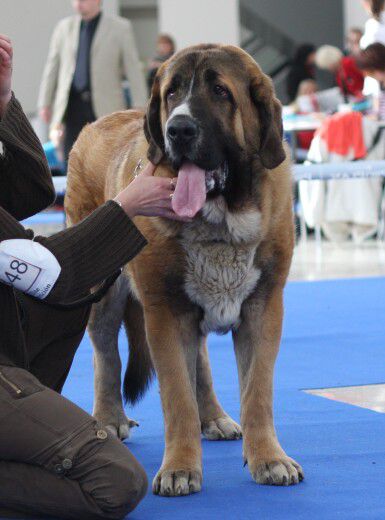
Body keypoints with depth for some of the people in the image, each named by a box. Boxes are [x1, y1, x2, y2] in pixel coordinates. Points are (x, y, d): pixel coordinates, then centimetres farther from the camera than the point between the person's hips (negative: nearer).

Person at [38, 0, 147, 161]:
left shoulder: (120, 28, 3)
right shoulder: (64, 27, 12)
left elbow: (134, 70, 0)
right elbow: (52, 66, 14)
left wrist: (140, 110, -5)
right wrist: (44, 104, 8)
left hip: (105, 107, -3)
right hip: (72, 107, 3)